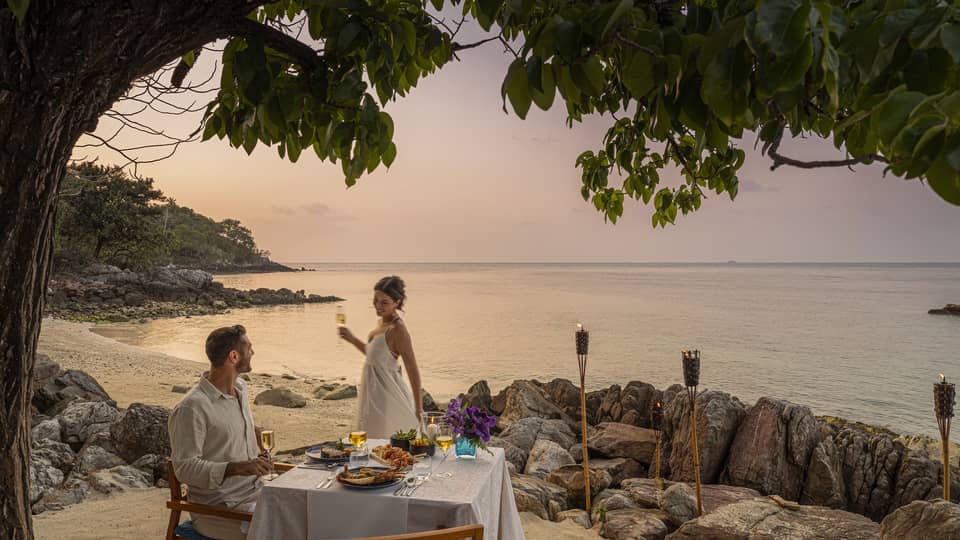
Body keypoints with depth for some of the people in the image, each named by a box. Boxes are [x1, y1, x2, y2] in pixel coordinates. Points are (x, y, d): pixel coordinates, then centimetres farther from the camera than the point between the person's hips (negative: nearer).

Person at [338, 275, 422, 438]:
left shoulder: (397, 329, -20)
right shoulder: (381, 322, 6)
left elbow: (412, 370, -19)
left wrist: (418, 408, -18)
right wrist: (352, 339, 14)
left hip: (388, 393, -9)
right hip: (373, 391, 9)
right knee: (372, 439, 17)